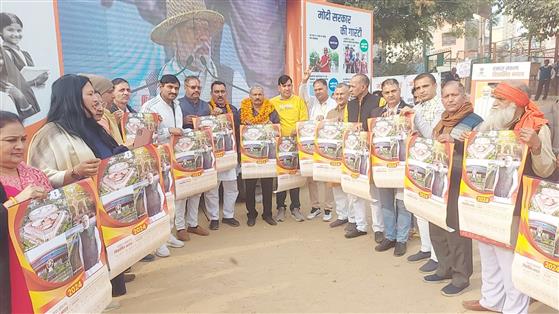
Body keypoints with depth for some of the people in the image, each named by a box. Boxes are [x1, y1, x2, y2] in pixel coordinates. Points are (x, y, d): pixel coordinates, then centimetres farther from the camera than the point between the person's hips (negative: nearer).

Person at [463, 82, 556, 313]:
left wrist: (537, 146, -30)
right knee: (488, 255, 18)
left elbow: (545, 170, -14)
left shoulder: (538, 128, -10)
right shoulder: (494, 124, 10)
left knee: (511, 261, -2)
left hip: (512, 206, -7)